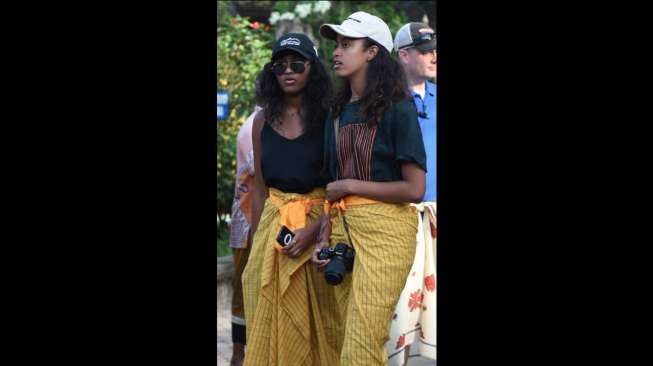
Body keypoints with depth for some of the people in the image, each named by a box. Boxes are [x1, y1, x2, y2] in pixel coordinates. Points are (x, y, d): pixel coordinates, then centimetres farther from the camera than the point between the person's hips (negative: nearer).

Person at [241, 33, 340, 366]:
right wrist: (255, 239, 8)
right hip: (272, 226, 4)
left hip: (318, 223, -4)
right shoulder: (264, 120, 7)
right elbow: (259, 188, 12)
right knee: (271, 323, 6)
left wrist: (313, 230, -20)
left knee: (313, 322, 2)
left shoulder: (328, 118, -6)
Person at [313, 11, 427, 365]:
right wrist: (324, 238, 3)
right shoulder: (339, 111, 14)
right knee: (345, 337, 8)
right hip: (343, 227, 7)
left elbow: (414, 189, -12)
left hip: (384, 229, -7)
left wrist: (350, 185, -9)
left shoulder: (398, 107, -7)